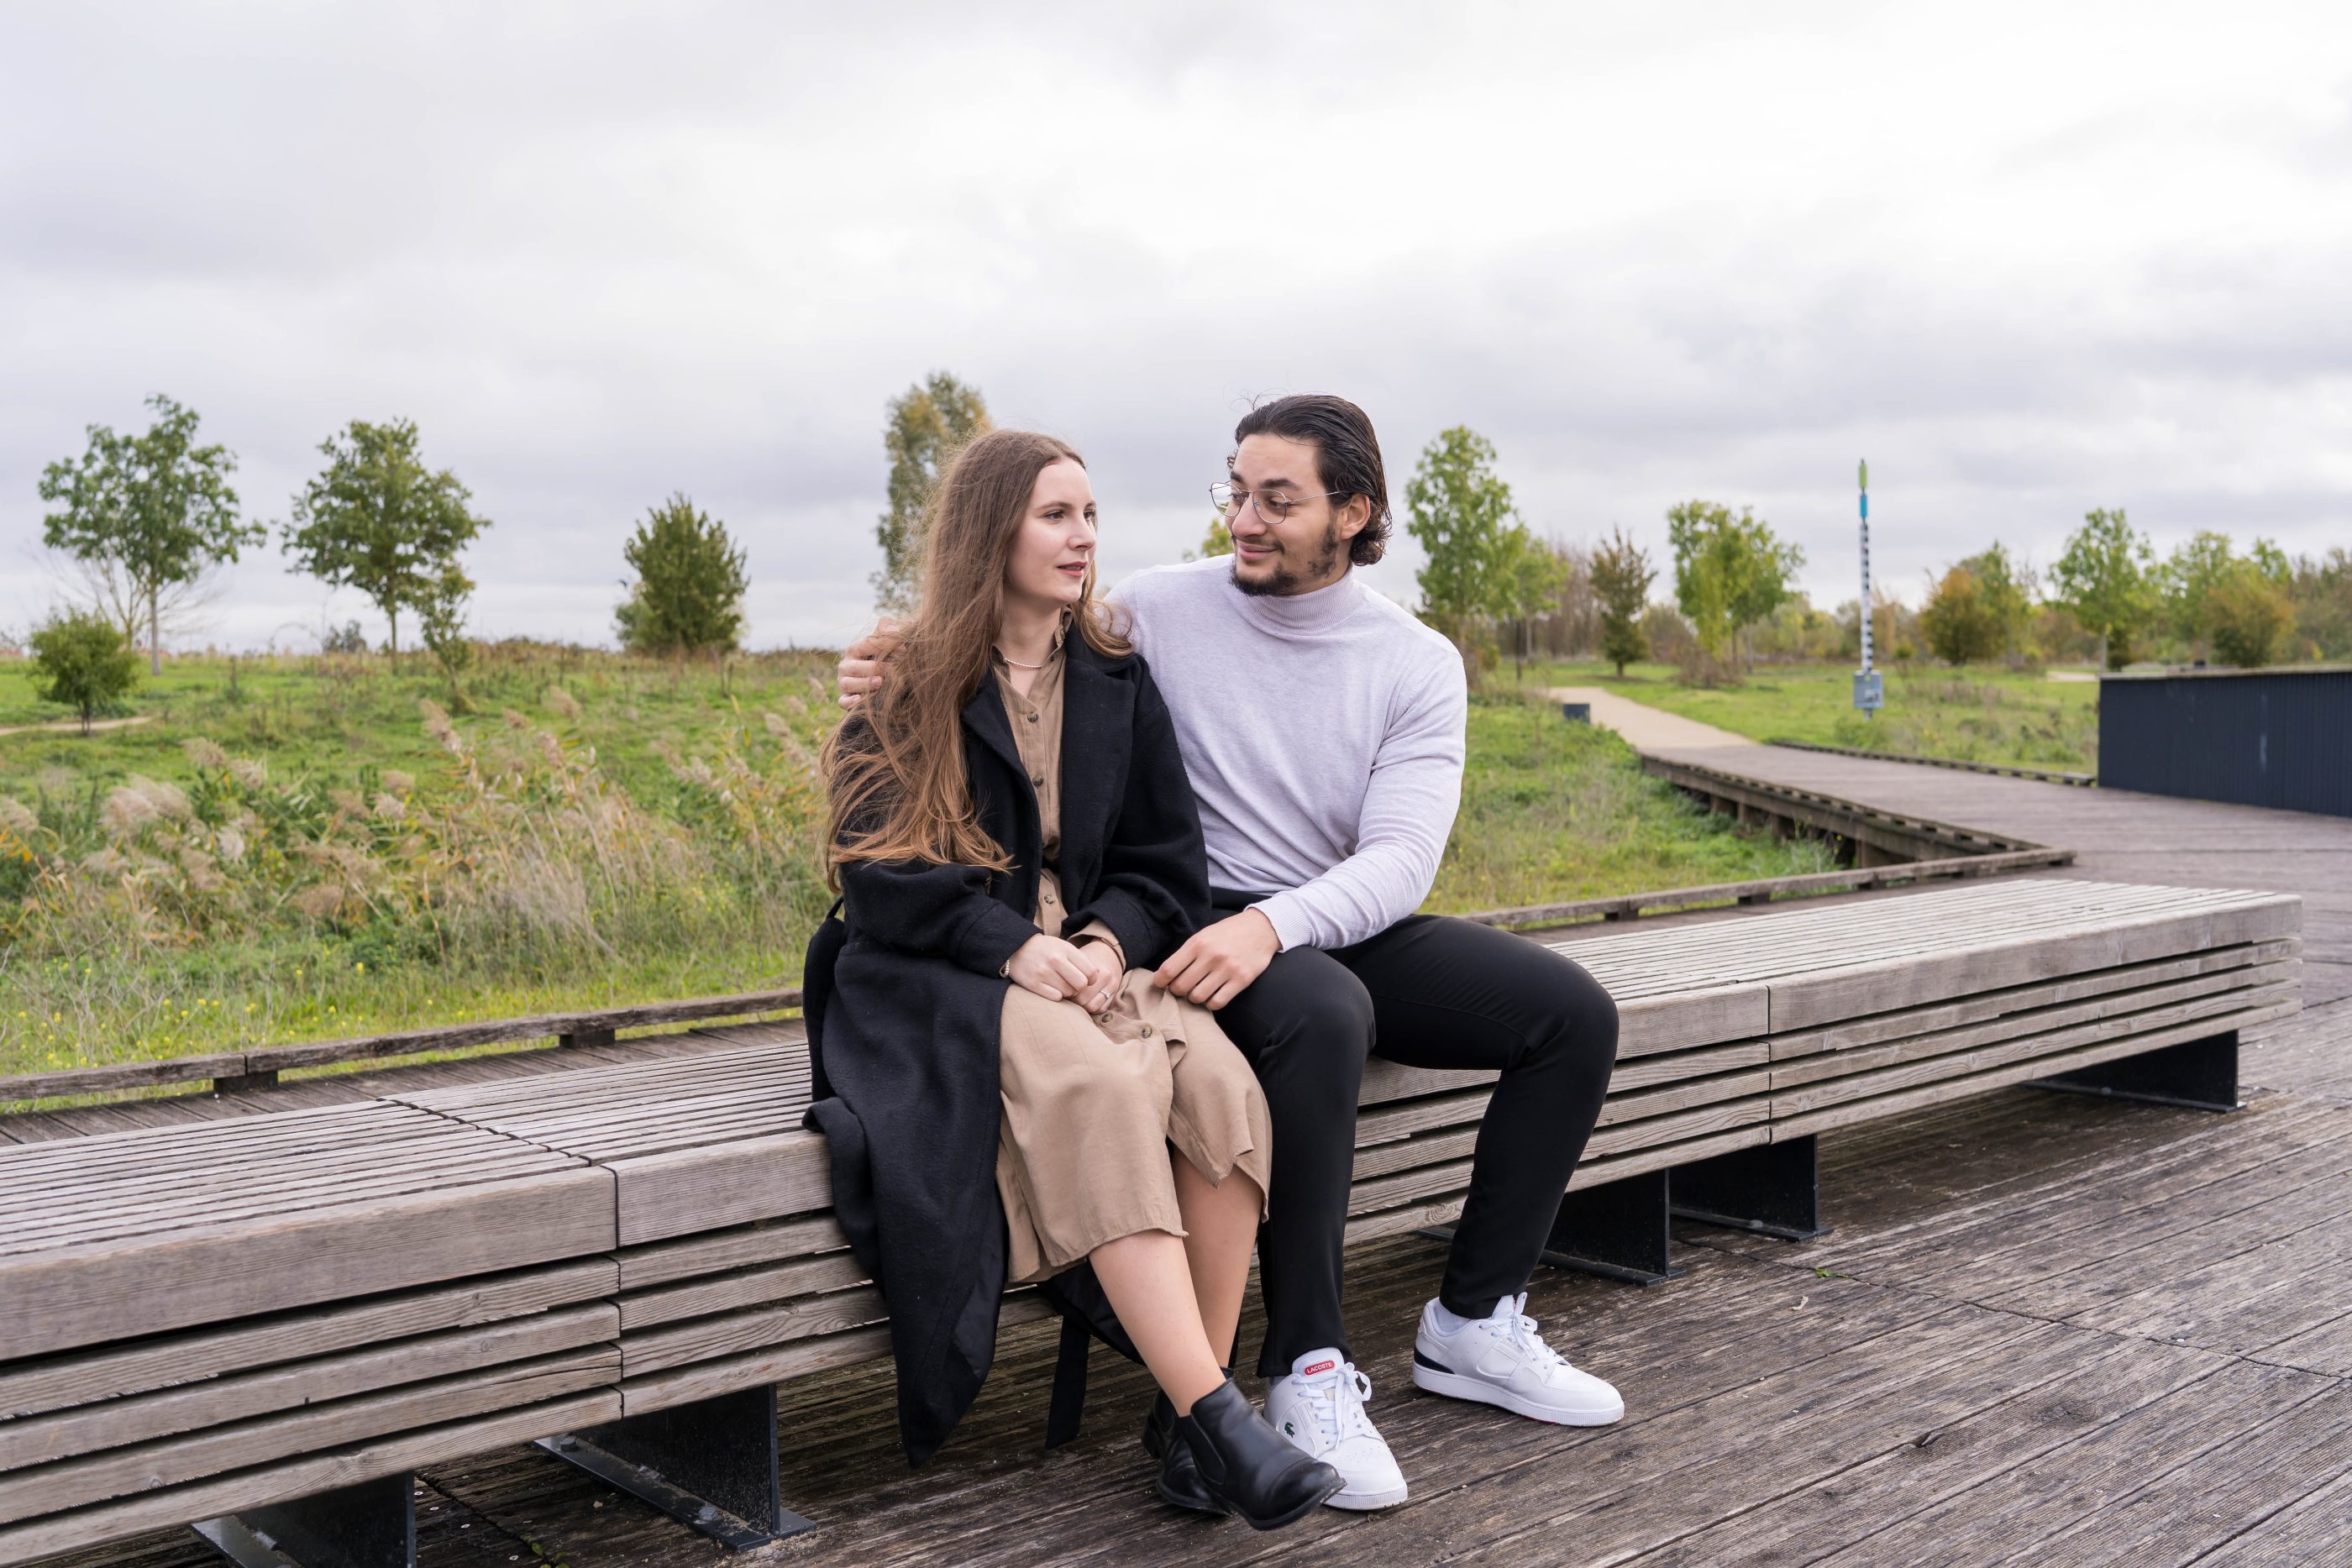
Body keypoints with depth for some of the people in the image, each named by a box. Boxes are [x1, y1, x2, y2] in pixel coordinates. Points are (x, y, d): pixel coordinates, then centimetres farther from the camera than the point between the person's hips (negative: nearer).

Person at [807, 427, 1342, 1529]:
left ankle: (1194, 1425, -24)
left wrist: (1109, 941, -10)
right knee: (1103, 1087, -36)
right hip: (943, 982, -4)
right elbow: (879, 869, -4)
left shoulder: (1118, 686, 17)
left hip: (1097, 959, 4)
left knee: (1221, 1082, -29)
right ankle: (1215, 1417, -38)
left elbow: (1167, 858, 11)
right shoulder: (903, 691, 5)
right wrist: (1013, 945, -18)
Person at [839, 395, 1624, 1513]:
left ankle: (1472, 1324, 2)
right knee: (1322, 1017, -37)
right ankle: (1308, 1374, -26)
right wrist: (895, 675, -24)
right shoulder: (1159, 613, -5)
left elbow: (1401, 861, -13)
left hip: (1348, 926, 4)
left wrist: (1273, 924, -33)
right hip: (1207, 932, -4)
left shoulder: (1418, 665, -1)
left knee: (1573, 1013, -10)